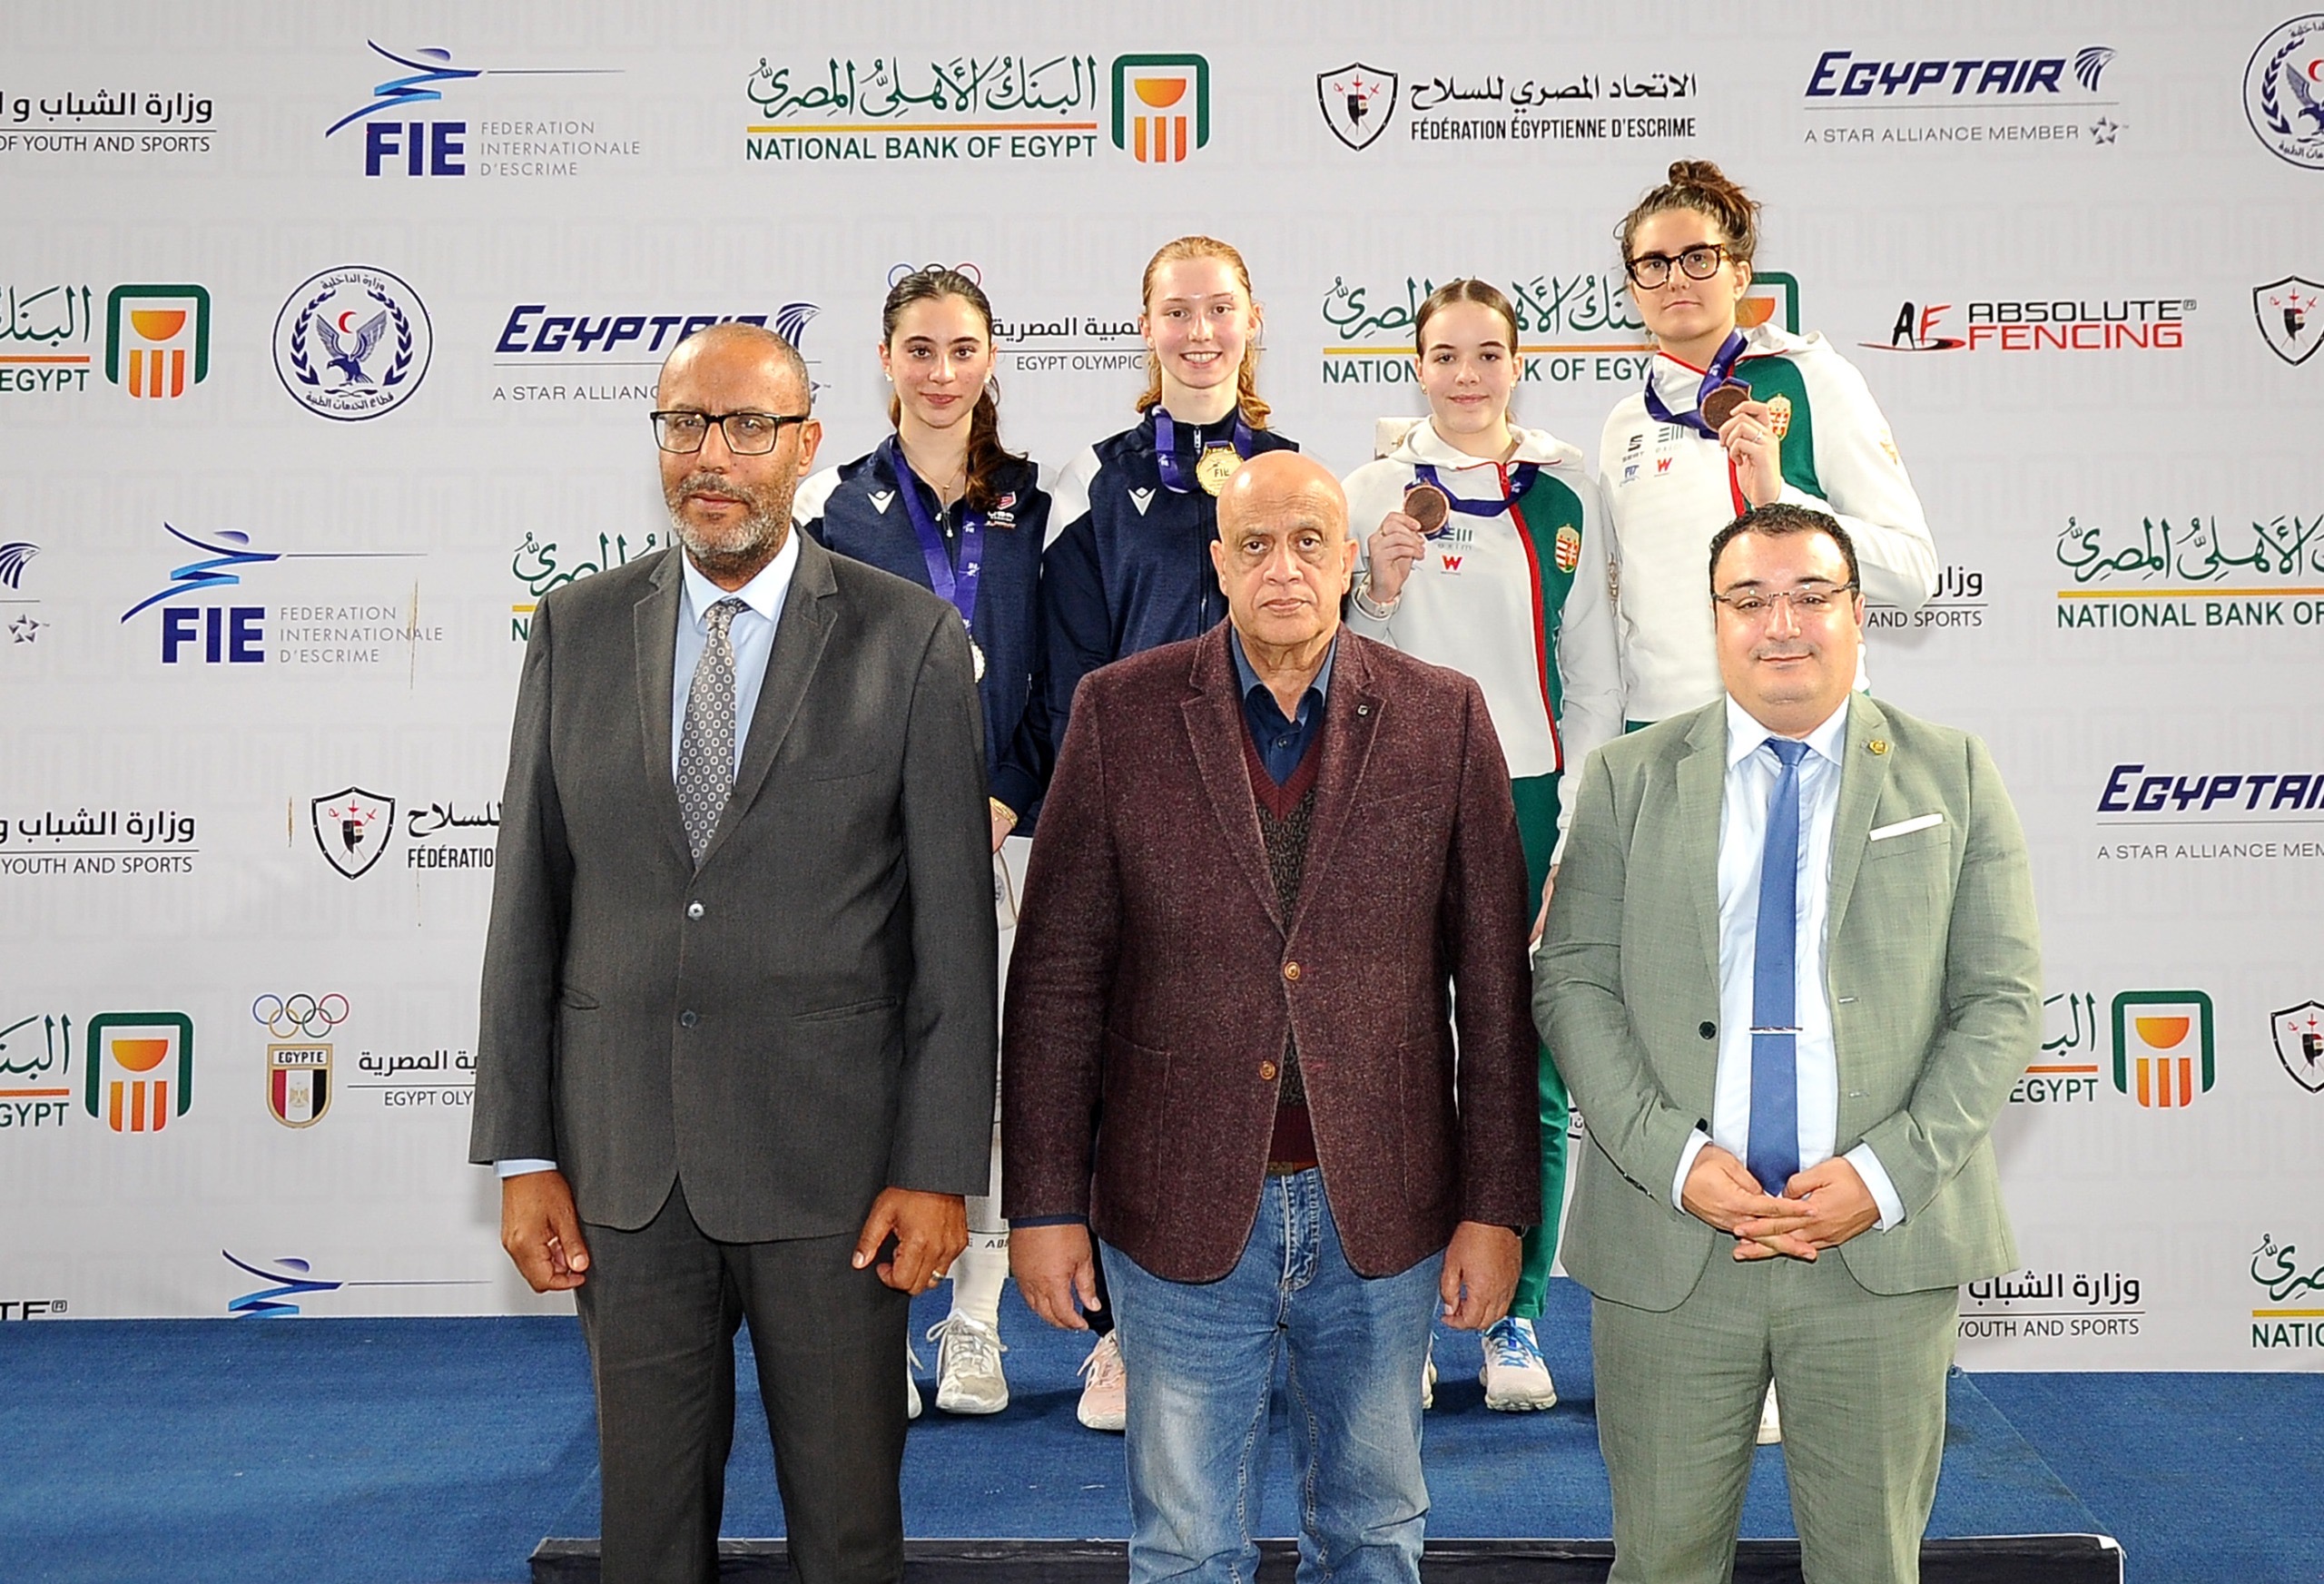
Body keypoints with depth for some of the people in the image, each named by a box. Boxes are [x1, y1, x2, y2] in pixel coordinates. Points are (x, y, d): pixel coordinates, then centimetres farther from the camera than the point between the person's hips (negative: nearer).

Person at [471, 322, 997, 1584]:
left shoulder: (911, 641, -4)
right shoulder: (578, 631, 5)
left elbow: (954, 927, -5)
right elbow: (528, 903, 5)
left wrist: (941, 1168, -9)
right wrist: (520, 1153, 2)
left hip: (828, 1151, -2)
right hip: (623, 1156, 3)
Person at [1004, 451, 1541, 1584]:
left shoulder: (1444, 720, 0)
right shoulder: (1122, 712, -2)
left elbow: (1494, 982, 0)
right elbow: (1056, 978, -2)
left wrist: (1497, 1204, -2)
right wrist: (1044, 1201, -4)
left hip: (1383, 1213, 1)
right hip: (1182, 1212, -1)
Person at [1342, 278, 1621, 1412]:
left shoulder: (1568, 491, 7)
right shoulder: (1372, 492, 5)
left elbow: (1594, 671, 8)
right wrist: (1379, 590, -12)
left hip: (1531, 805, 1)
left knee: (1532, 1073, 3)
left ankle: (1517, 1320, 17)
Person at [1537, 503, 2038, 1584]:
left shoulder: (1953, 777, 6)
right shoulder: (1627, 779, 6)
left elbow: (2004, 1001, 1)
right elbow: (1571, 982, 0)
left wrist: (1885, 1176, -11)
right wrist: (1674, 1158, -13)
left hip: (1884, 1245, 0)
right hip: (1668, 1243, 0)